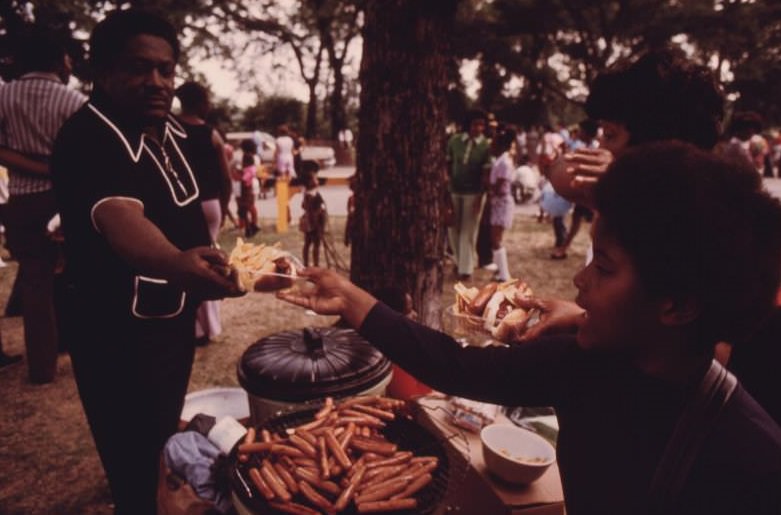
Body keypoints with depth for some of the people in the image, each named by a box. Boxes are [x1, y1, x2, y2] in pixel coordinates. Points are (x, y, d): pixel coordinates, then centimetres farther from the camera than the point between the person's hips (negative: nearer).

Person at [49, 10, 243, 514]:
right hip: (120, 334, -8)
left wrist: (209, 266, 21)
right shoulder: (86, 139, -22)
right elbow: (120, 219, -40)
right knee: (137, 463, 2)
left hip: (175, 318, 8)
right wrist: (176, 263, -58)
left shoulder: (172, 130, 4)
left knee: (165, 439, 26)